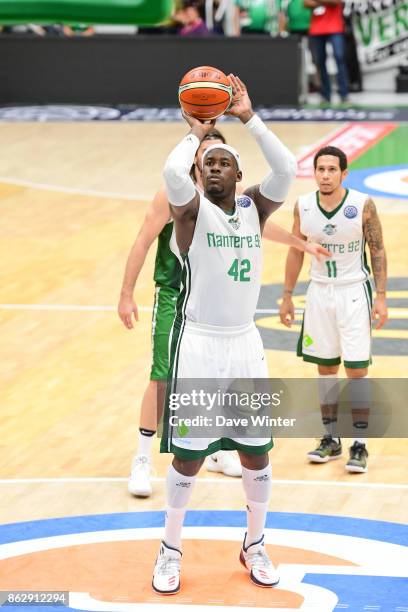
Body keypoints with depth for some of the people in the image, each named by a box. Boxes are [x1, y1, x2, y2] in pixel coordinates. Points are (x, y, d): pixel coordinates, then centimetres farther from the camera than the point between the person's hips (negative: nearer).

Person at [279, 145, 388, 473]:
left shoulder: (363, 205, -13)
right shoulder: (303, 206, -4)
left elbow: (378, 250, -6)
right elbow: (296, 251, 8)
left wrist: (381, 296, -10)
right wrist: (287, 295, 8)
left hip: (354, 292, -3)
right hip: (320, 292, 3)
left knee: (357, 369, -4)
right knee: (325, 367, 8)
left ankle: (360, 445, 0)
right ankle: (331, 439, 19)